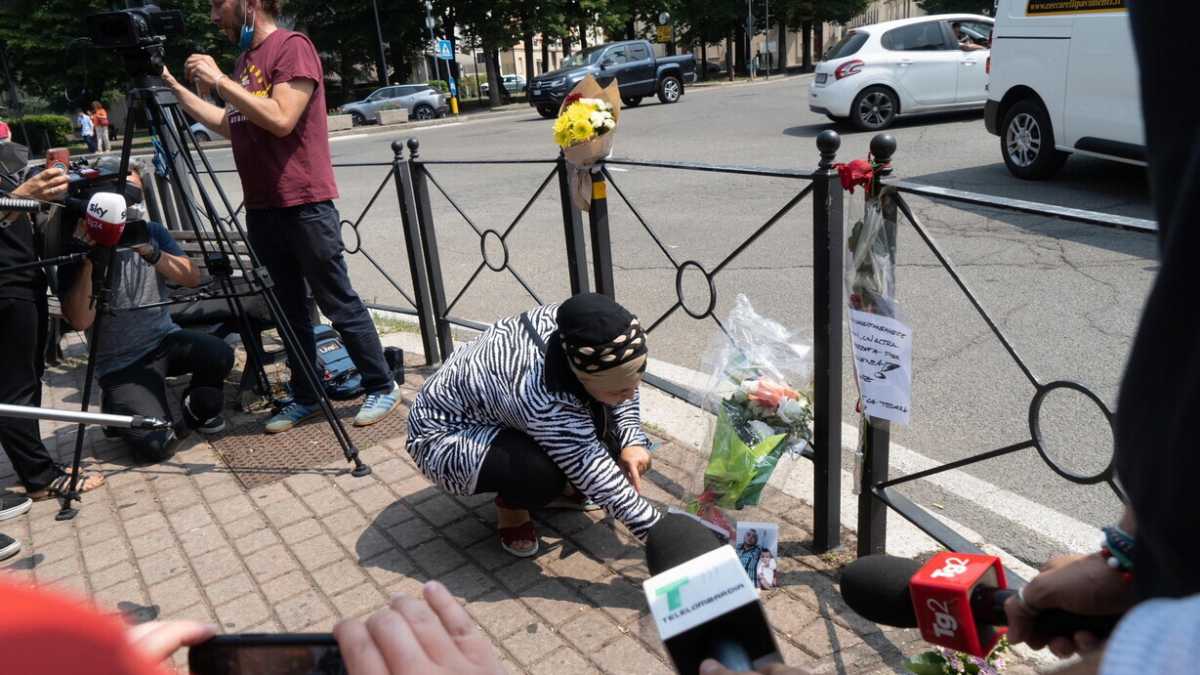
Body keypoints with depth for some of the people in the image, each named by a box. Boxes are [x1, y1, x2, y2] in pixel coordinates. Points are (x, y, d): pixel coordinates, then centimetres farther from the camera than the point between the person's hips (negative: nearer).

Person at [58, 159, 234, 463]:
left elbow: (192, 278, -9)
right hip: (121, 364, -4)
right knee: (156, 444, -22)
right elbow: (81, 321, -20)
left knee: (219, 355, -29)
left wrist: (149, 251, -24)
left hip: (165, 339, 4)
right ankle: (118, 409, 14)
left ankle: (199, 408, 4)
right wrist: (89, 259, -26)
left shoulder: (152, 232, 3)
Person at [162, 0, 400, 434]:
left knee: (339, 303, -2)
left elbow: (281, 120, -20)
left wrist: (220, 82, -15)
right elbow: (229, 126, 22)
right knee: (288, 308, 10)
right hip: (260, 208, 8)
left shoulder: (292, 46, -9)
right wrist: (176, 88, 20)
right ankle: (305, 398, 19)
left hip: (304, 205, -8)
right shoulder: (245, 58, 16)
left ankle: (382, 388, 10)